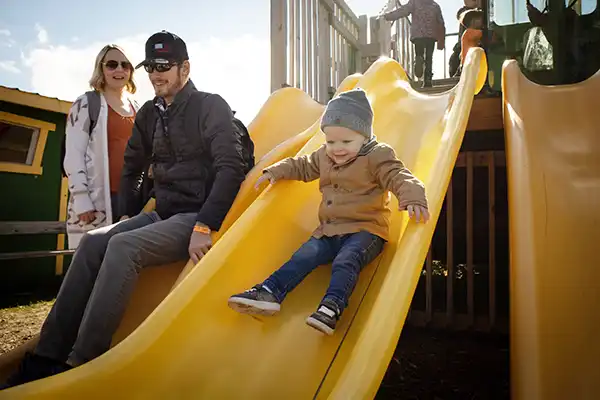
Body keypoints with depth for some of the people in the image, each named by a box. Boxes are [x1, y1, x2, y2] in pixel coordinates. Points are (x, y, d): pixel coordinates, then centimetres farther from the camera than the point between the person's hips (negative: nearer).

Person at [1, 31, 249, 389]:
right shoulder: (150, 114, 14)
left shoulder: (211, 107, -7)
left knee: (122, 247, -26)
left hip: (196, 218, -7)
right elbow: (132, 168, 24)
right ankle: (47, 356, -9)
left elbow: (232, 169, -18)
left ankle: (79, 364, -19)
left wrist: (204, 227, -24)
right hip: (162, 215, 7)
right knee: (93, 242, -12)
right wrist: (128, 215, 13)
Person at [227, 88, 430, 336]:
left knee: (345, 261, -30)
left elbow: (399, 178, -20)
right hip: (330, 230, 6)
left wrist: (413, 199, -39)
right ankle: (269, 293, -20)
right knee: (304, 256, -11)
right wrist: (275, 172, 22)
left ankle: (332, 307, -40)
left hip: (365, 230, -5)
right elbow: (302, 166, 29)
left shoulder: (377, 157, -7)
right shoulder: (323, 157, 13)